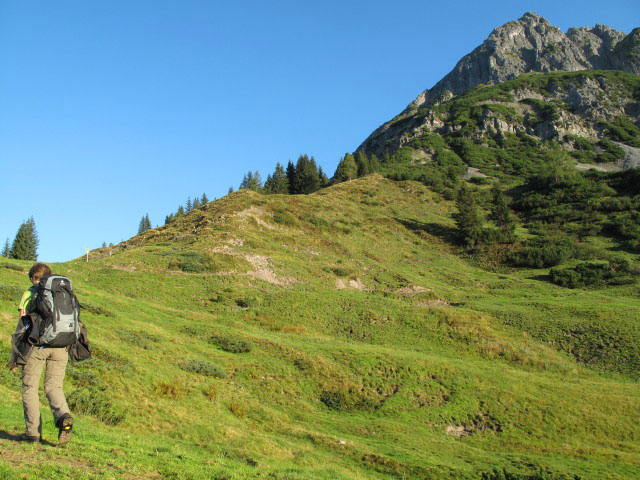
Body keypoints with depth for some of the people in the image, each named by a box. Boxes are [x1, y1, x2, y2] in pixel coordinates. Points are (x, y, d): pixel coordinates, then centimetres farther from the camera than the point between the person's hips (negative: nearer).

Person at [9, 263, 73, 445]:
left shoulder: (30, 294, 4)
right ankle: (64, 417, -17)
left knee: (29, 387, 10)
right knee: (53, 386, 10)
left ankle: (33, 431, 10)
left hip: (37, 344, -3)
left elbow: (21, 325, 1)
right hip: (60, 347, 3)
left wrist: (14, 356, 6)